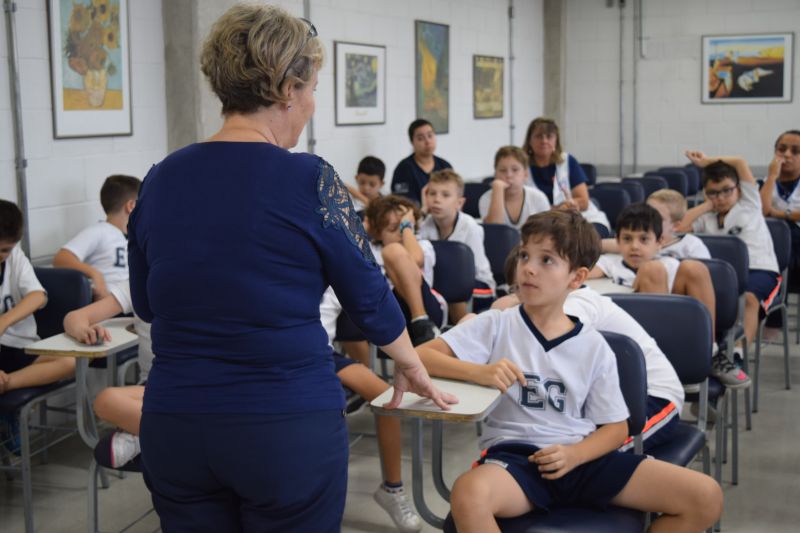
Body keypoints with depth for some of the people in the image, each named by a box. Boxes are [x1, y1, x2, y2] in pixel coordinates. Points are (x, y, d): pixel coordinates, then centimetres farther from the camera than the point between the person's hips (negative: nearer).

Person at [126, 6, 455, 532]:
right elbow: (369, 296, -2)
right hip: (289, 427, -4)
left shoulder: (160, 180, 1)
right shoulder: (308, 179, -12)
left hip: (174, 427, 5)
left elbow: (147, 304, 13)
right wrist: (413, 367, 15)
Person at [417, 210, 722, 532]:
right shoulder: (495, 326, 1)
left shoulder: (594, 347, 7)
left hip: (583, 459, 3)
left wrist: (574, 455, -10)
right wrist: (480, 372, -21)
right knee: (469, 495, -40)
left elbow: (616, 427, 11)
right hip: (515, 459, -3)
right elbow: (418, 357, -4)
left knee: (705, 497, -10)